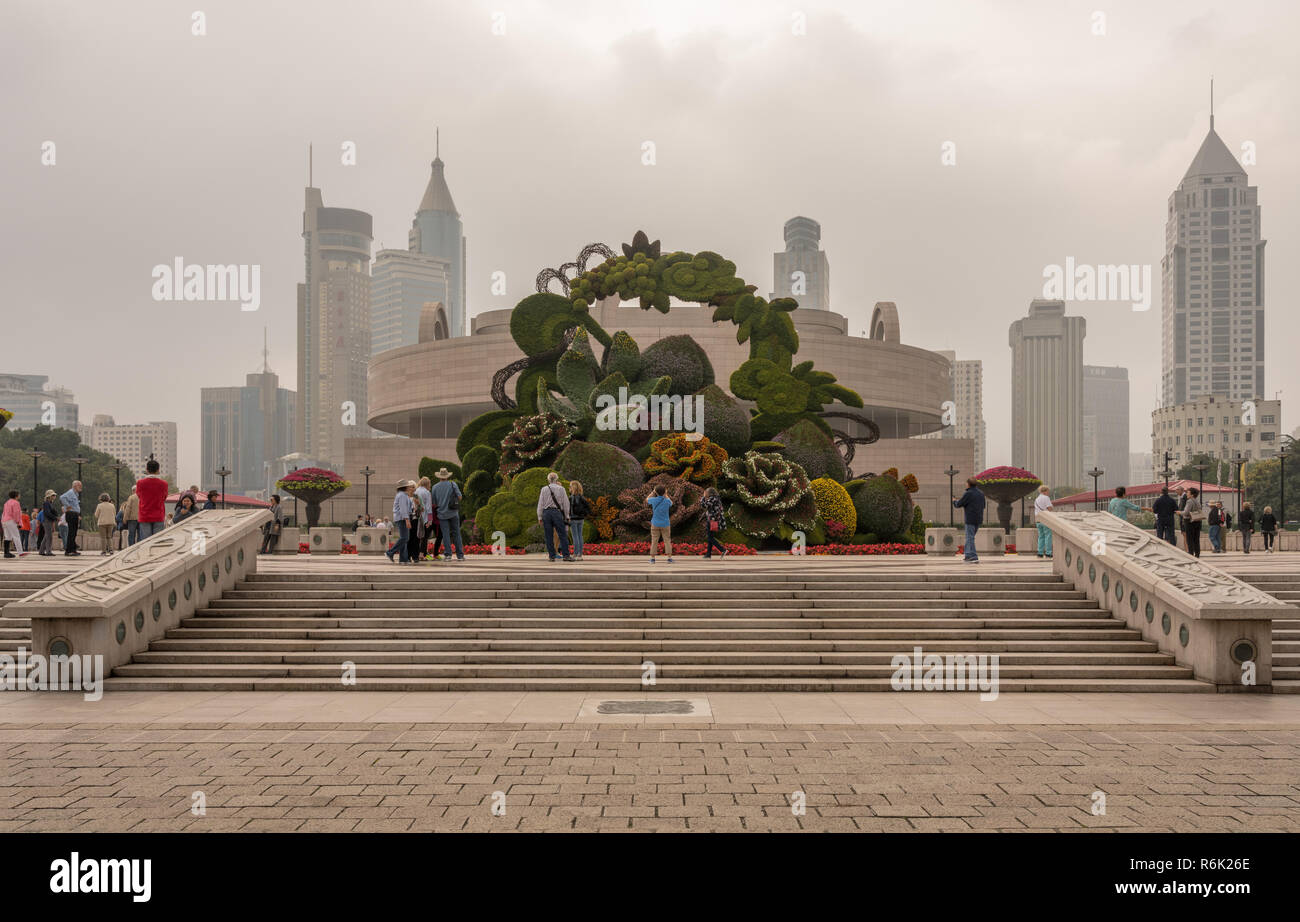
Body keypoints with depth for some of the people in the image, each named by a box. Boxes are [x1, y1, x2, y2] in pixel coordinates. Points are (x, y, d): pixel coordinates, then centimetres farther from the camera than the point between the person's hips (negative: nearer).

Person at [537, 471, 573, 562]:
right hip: (557, 512, -1)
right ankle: (566, 556, -6)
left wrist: (540, 517, 10)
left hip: (546, 513, 1)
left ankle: (552, 556, 4)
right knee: (562, 535, -1)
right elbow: (566, 503, 4)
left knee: (549, 536, 5)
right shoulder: (561, 489, 3)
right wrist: (566, 516, 12)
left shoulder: (544, 489, 5)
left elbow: (540, 504, 4)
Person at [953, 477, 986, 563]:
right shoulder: (980, 493, 10)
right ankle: (967, 555, 21)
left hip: (970, 519, -7)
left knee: (970, 538, -3)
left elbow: (959, 505, -8)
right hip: (979, 519, 7)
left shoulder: (968, 494, -13)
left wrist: (954, 501, 13)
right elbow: (983, 506, 20)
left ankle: (974, 557, -8)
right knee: (970, 536, 18)